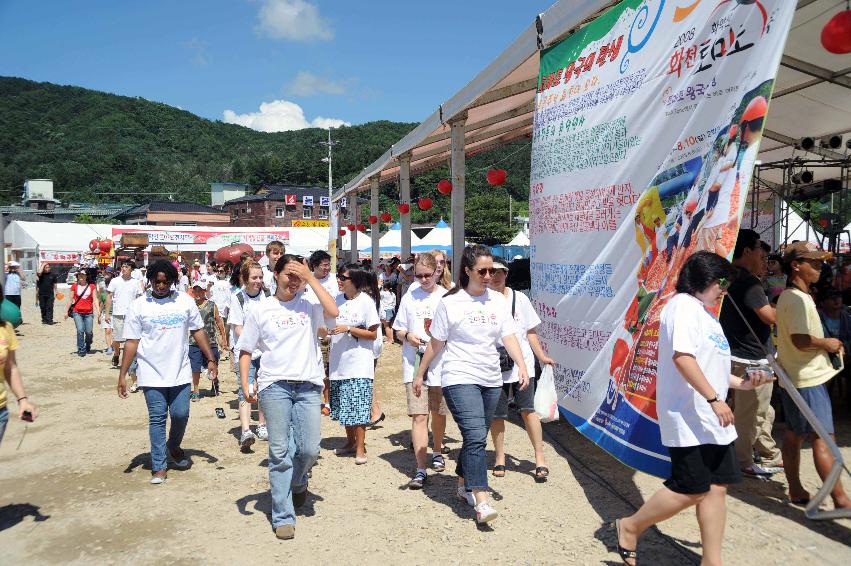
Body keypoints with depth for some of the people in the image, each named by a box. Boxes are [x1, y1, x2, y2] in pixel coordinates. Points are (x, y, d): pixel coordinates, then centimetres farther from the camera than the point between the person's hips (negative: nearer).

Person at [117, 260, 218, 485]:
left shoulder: (185, 301, 3)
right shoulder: (138, 306, -2)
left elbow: (198, 331, 7)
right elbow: (131, 342, -2)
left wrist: (211, 359, 2)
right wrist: (122, 375, -4)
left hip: (180, 373, 2)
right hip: (152, 375, -1)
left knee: (181, 415, 2)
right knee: (157, 419, 2)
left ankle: (173, 448, 32)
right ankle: (159, 466, 13)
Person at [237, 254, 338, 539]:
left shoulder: (309, 306, 8)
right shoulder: (259, 310, 6)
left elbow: (333, 311, -14)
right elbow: (246, 350, 9)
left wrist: (310, 277, -9)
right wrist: (244, 383, -4)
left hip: (308, 386, 1)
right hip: (274, 386, -1)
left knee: (310, 449, 0)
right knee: (279, 452, 1)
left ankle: (297, 482, 34)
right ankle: (283, 516, 12)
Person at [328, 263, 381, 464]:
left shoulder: (366, 301, -9)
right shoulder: (338, 299, 8)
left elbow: (373, 334, -10)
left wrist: (348, 329, -17)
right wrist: (326, 329, 2)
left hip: (359, 364, -6)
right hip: (339, 362, 6)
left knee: (358, 408, -4)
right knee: (344, 407, 14)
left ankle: (360, 449, 5)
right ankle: (350, 442, 29)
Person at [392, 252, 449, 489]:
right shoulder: (409, 297, 7)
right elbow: (398, 331, 12)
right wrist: (408, 336, -9)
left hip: (441, 364, 0)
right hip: (414, 364, 0)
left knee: (439, 413, 16)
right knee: (419, 416, -8)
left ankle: (436, 451, 41)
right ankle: (420, 470, -5)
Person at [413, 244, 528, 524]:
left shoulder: (497, 299, 6)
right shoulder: (450, 302, -5)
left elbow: (509, 336, 3)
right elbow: (436, 343, 1)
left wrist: (522, 366, -11)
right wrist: (420, 374, 5)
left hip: (491, 380, 5)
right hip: (460, 378, -5)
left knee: (475, 438, 14)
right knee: (475, 437, -16)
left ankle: (463, 485, 33)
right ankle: (481, 501, -17)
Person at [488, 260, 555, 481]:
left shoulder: (519, 299, 6)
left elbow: (530, 331, 12)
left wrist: (541, 355, 5)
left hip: (521, 364, 1)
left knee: (527, 409, -6)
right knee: (497, 414, 6)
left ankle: (539, 457, 6)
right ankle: (500, 457, 24)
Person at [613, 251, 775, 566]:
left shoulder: (703, 313, 21)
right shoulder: (684, 306, -11)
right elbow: (682, 357, -23)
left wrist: (741, 383, 17)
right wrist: (714, 398, -25)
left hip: (712, 420, 10)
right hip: (689, 419, -10)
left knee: (716, 487, 8)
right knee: (691, 490, -6)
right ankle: (630, 527, 12)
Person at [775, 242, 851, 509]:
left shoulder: (792, 296, 15)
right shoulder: (796, 298, -17)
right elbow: (801, 340, -27)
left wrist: (827, 345, 9)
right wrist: (827, 343, -10)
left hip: (796, 377, 11)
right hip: (808, 379, -11)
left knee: (794, 434, 14)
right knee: (822, 438, -8)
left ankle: (795, 490, 22)